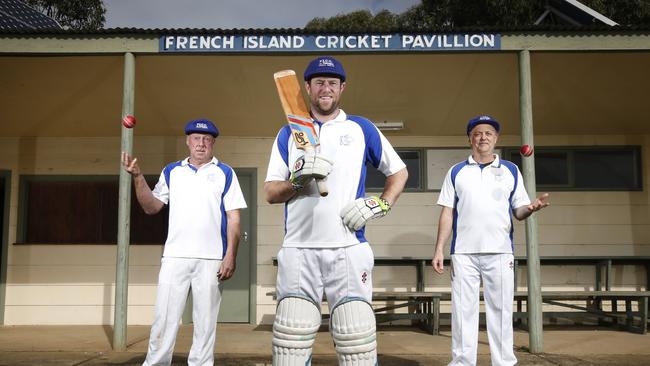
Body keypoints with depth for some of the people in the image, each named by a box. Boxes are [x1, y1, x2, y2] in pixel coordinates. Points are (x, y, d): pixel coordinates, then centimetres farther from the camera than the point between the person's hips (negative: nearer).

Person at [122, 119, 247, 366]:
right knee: (164, 318, 0)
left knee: (205, 322, 2)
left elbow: (233, 218, 2)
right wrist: (138, 177, -2)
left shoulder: (225, 173, 7)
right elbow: (151, 207, 11)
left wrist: (230, 255, -8)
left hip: (211, 259, -2)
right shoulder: (172, 171, 15)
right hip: (174, 257, 2)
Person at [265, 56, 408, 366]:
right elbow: (270, 192, 9)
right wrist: (298, 180, -11)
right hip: (298, 250, 1)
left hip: (349, 249, -1)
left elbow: (399, 171, 18)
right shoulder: (288, 134, 14)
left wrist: (381, 205, 1)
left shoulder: (361, 129, 11)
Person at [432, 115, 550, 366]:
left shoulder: (511, 171, 12)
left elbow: (518, 211, 10)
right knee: (463, 310, 1)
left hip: (500, 252, 0)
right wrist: (439, 250, -1)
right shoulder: (456, 172, 11)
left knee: (501, 310, 2)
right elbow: (447, 213, 8)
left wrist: (530, 208, -15)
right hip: (464, 253, 0)